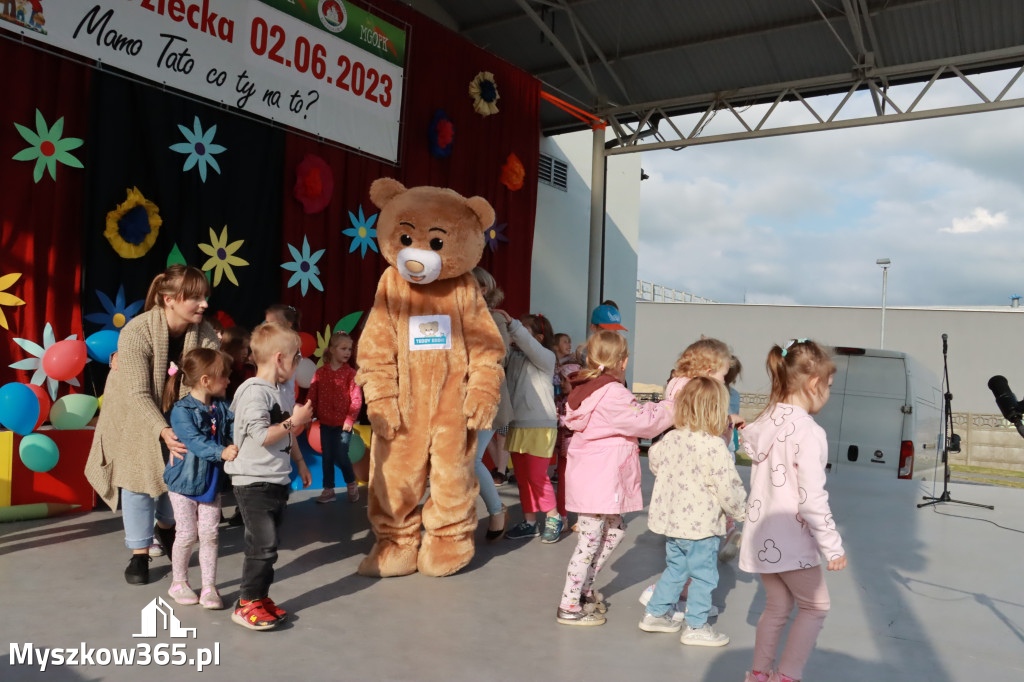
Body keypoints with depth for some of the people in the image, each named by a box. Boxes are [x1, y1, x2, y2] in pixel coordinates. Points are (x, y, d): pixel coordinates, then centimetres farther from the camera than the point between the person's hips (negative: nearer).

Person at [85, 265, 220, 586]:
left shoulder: (206, 336, -23)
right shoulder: (136, 332, -33)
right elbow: (138, 394, -33)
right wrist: (164, 432, -44)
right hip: (135, 416, -3)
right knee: (138, 480, 1)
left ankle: (166, 526, 40)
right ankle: (139, 554, 16)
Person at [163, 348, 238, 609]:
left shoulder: (222, 408, 1)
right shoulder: (181, 410, -17)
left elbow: (232, 433, -3)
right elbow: (194, 441, -29)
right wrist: (221, 452, -42)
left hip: (211, 481, 4)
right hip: (185, 480, -4)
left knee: (209, 534, 5)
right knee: (187, 534, 6)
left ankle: (209, 587, 14)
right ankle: (178, 582, 27)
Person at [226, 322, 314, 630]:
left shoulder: (285, 392, 11)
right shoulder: (254, 392, -17)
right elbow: (262, 436, -24)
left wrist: (300, 463, 24)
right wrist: (295, 420, -17)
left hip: (279, 480, 9)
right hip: (254, 482, -9)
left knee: (268, 544, 14)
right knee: (262, 545, -8)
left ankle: (261, 597, 24)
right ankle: (248, 604, 4)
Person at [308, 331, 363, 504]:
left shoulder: (350, 373, -6)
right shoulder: (320, 372, 1)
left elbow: (356, 398, -10)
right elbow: (312, 396, 3)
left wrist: (350, 419, -15)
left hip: (343, 424, -3)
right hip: (325, 423, 3)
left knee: (341, 457, -5)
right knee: (327, 458, 10)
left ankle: (351, 484, 20)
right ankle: (328, 490, 22)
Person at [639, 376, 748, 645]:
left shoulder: (670, 439, -1)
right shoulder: (714, 446, -22)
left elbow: (654, 461, 17)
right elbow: (727, 486, -19)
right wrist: (740, 510, -1)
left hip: (670, 519, 7)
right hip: (700, 525, -7)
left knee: (675, 569, 23)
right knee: (703, 575, 9)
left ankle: (655, 613, 32)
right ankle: (696, 627, 19)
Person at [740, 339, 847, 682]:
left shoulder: (765, 421, 2)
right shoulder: (808, 432, -21)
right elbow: (812, 498, -22)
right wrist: (833, 546, -14)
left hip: (762, 536, 7)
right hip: (792, 541, -7)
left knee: (776, 607, 21)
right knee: (815, 606, 13)